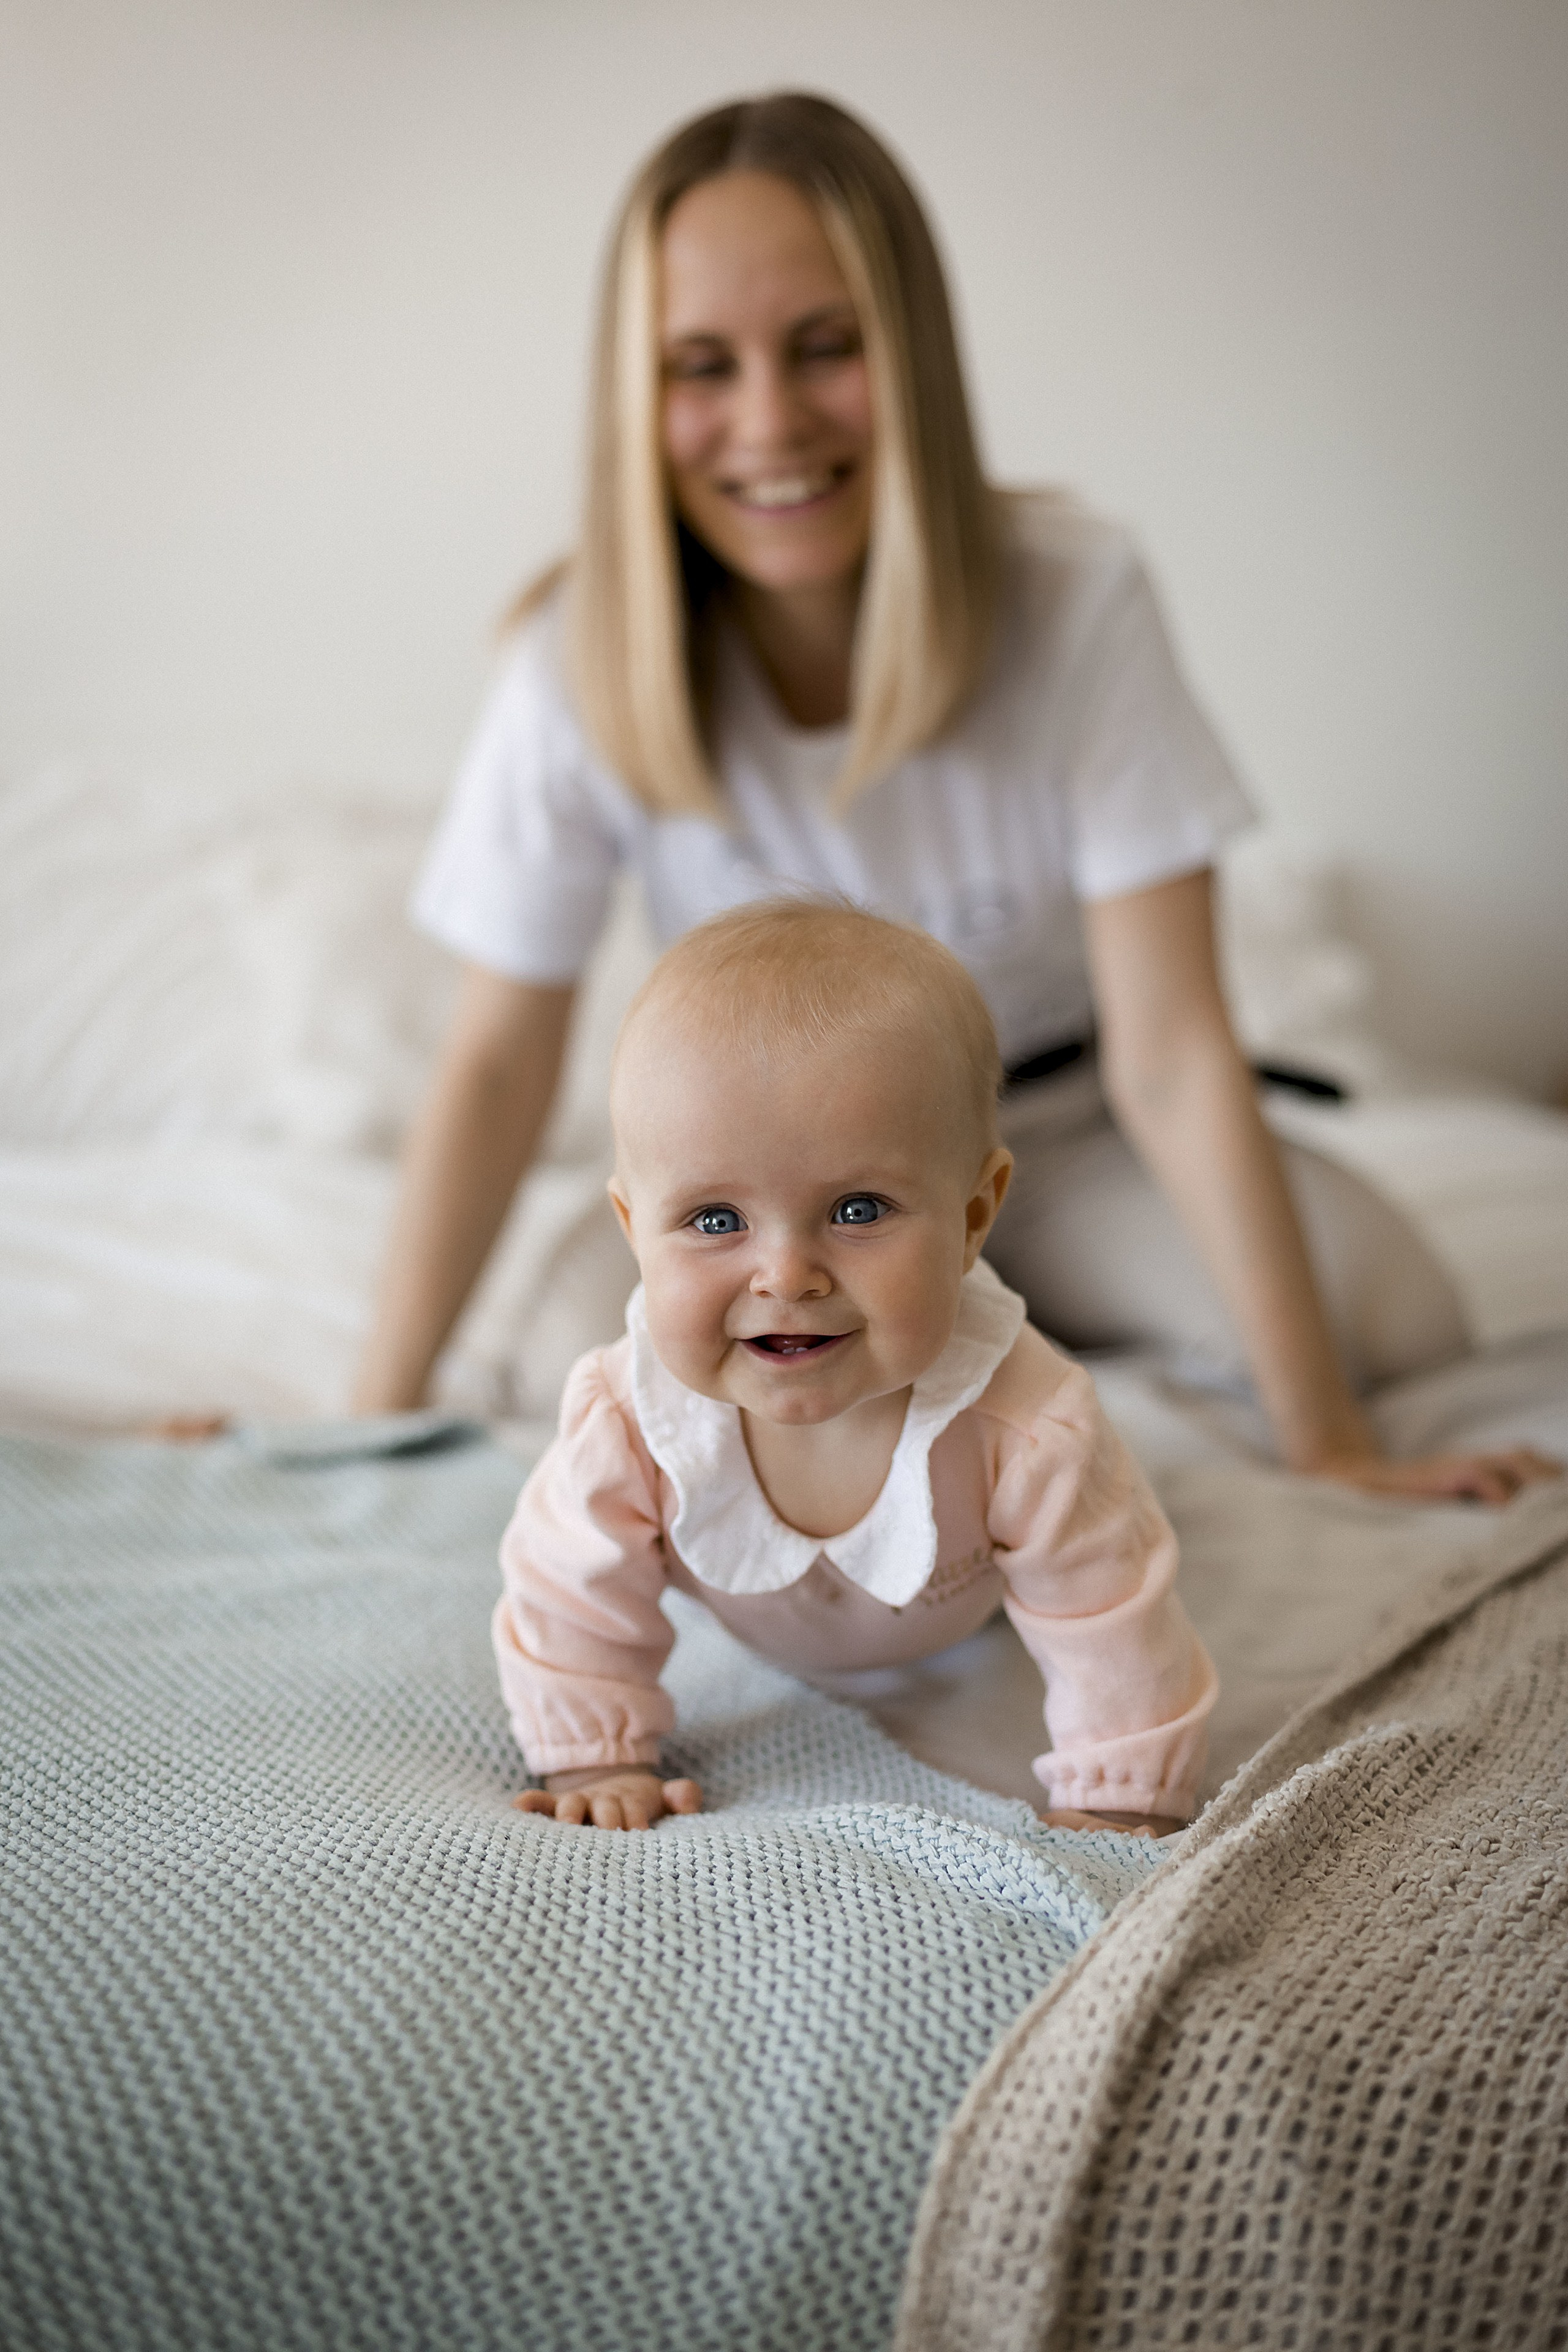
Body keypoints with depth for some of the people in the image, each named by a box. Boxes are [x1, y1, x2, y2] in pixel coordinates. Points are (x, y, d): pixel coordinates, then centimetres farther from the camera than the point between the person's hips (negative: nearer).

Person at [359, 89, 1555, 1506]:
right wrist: (378, 1418, -17)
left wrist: (1323, 1435, -29)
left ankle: (999, 1308, 8)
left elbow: (1171, 1050, -26)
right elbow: (501, 1065, -14)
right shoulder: (586, 666, -23)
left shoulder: (1073, 600, -26)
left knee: (1395, 1321, -19)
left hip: (1062, 1123, 0)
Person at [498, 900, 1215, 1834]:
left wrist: (1116, 1812, -28)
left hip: (960, 1618, 0)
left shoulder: (1032, 1437, -49)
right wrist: (601, 1766, -20)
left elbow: (1115, 1635, -34)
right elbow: (571, 1599, -25)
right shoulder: (623, 1424, -44)